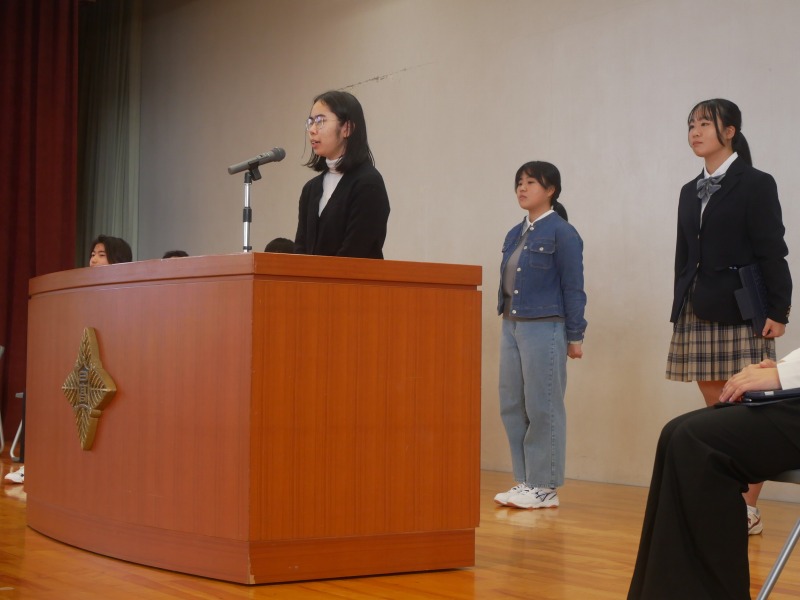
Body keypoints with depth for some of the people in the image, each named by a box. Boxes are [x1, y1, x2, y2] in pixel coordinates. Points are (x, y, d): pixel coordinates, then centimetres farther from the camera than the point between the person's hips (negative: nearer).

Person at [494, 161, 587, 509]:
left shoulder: (562, 233, -8)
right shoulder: (515, 234, 13)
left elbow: (573, 288, -8)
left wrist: (575, 336, -9)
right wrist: (507, 321, 13)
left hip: (544, 328, -8)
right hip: (512, 325, 8)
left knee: (543, 408, -3)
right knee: (512, 407, 8)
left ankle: (545, 486, 5)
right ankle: (525, 481, 17)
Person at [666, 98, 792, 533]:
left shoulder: (756, 184, -2)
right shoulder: (691, 192, 16)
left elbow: (772, 252, -7)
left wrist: (778, 310, -12)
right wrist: (681, 309, 14)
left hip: (741, 313, -6)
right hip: (698, 313, 6)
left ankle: (749, 509, -1)